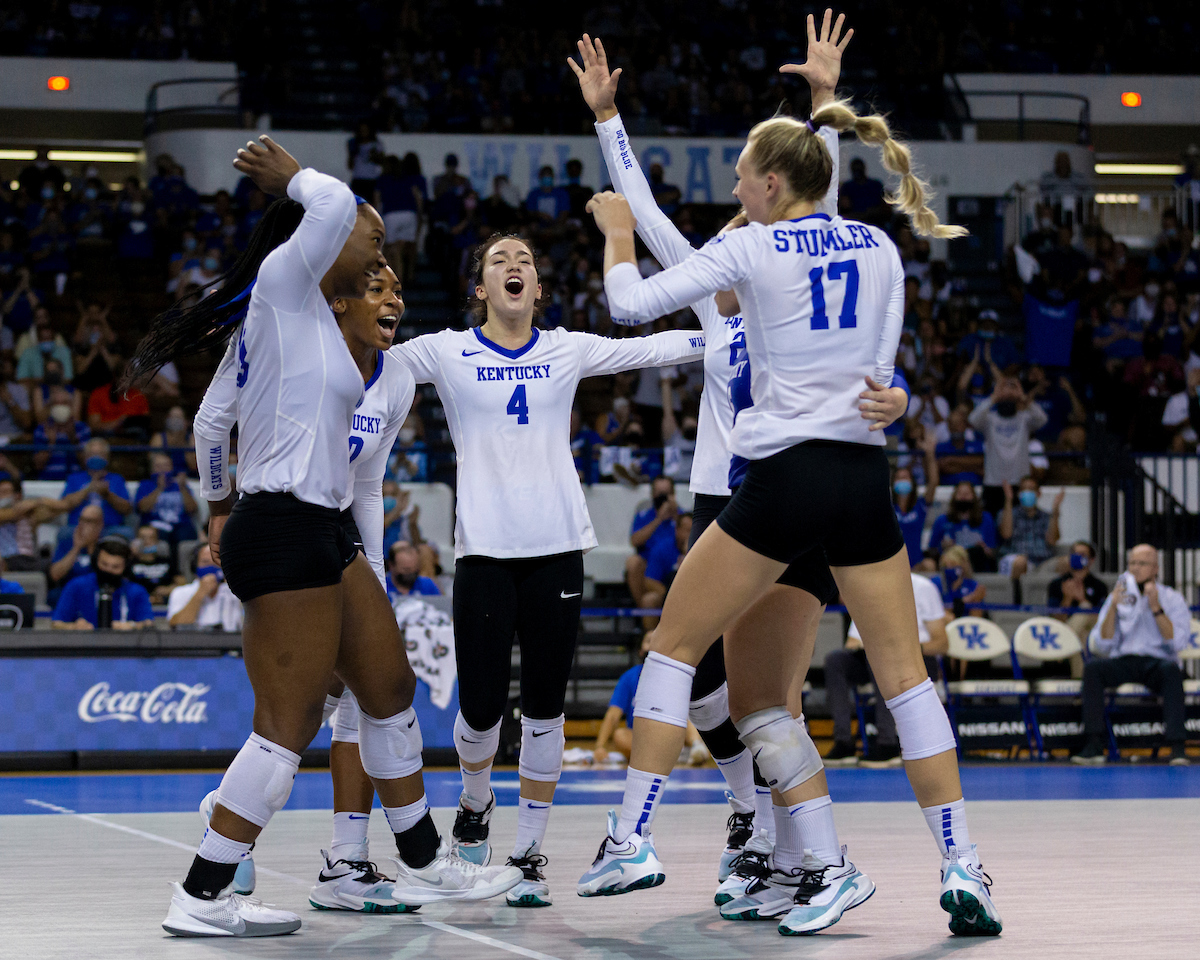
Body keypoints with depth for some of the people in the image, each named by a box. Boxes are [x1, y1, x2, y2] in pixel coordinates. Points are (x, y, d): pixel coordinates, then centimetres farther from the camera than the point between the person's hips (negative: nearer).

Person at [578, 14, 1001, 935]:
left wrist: (617, 229, 20)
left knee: (674, 645, 8)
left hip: (783, 478, -4)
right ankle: (962, 867, 1)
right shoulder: (882, 249, 11)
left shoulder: (751, 248, -2)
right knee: (904, 672, 8)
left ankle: (634, 840, 3)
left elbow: (633, 301, 1)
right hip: (865, 476, 4)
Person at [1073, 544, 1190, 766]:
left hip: (1157, 663, -2)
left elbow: (1178, 642, -10)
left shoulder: (1172, 598, 4)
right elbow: (1103, 646, 1)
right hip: (1123, 663, 2)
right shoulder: (1119, 596, 9)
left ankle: (1177, 746, -38)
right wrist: (1113, 607, -11)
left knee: (1172, 669, -37)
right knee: (1092, 667, -29)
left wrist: (1156, 608, -17)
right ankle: (1095, 745, -29)